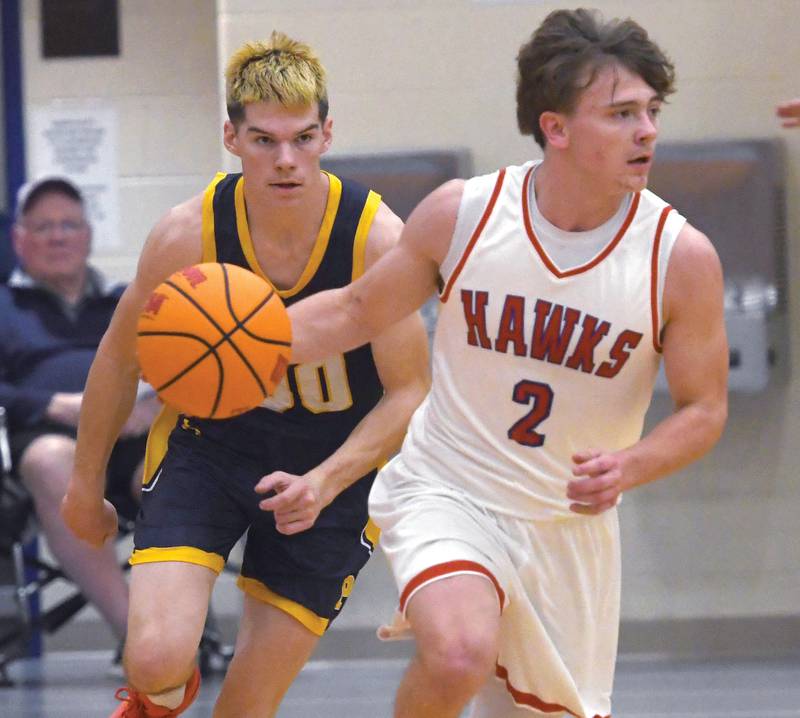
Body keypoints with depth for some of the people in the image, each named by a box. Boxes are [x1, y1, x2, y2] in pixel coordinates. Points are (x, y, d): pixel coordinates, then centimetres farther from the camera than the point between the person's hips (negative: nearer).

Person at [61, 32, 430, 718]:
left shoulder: (377, 238, -22)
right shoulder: (188, 234, -18)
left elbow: (409, 393, -14)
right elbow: (120, 359, 0)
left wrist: (324, 483, -30)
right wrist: (86, 485, 10)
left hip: (336, 467, 0)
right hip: (205, 447, 0)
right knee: (158, 658, -20)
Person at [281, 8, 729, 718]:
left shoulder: (681, 256, -12)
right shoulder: (461, 213, -11)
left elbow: (704, 409, -3)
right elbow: (356, 312, 4)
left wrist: (628, 467, -23)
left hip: (569, 525, 3)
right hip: (445, 494, -2)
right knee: (460, 659, -31)